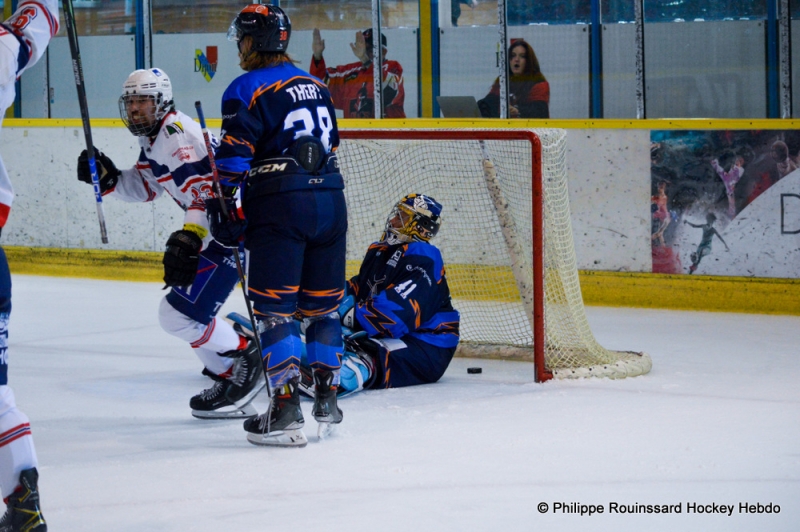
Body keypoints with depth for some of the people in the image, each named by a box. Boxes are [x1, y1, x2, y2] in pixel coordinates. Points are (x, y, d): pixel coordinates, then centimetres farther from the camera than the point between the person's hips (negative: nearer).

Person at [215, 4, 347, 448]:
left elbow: (233, 160, -11)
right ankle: (326, 397, 18)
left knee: (274, 308, -5)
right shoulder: (315, 86, 19)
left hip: (280, 209, -7)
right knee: (322, 304, 15)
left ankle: (286, 409, -12)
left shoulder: (247, 89, -4)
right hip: (330, 202, 7)